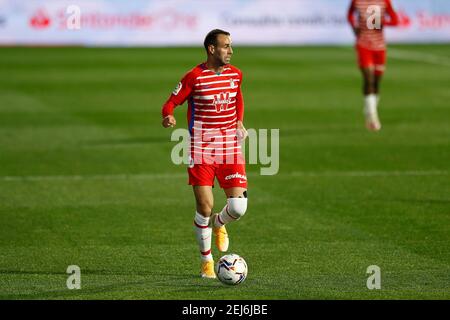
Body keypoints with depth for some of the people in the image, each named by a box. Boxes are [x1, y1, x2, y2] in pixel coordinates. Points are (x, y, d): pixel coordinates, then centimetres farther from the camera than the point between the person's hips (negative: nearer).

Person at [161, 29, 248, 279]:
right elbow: (171, 103, -4)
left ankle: (218, 224, 29)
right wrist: (168, 117, -26)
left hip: (230, 147, 4)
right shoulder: (194, 77, -9)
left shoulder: (235, 74, 6)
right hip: (201, 149, -4)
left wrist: (239, 122, 12)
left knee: (238, 207, -9)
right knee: (205, 207, -6)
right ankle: (206, 261, 15)